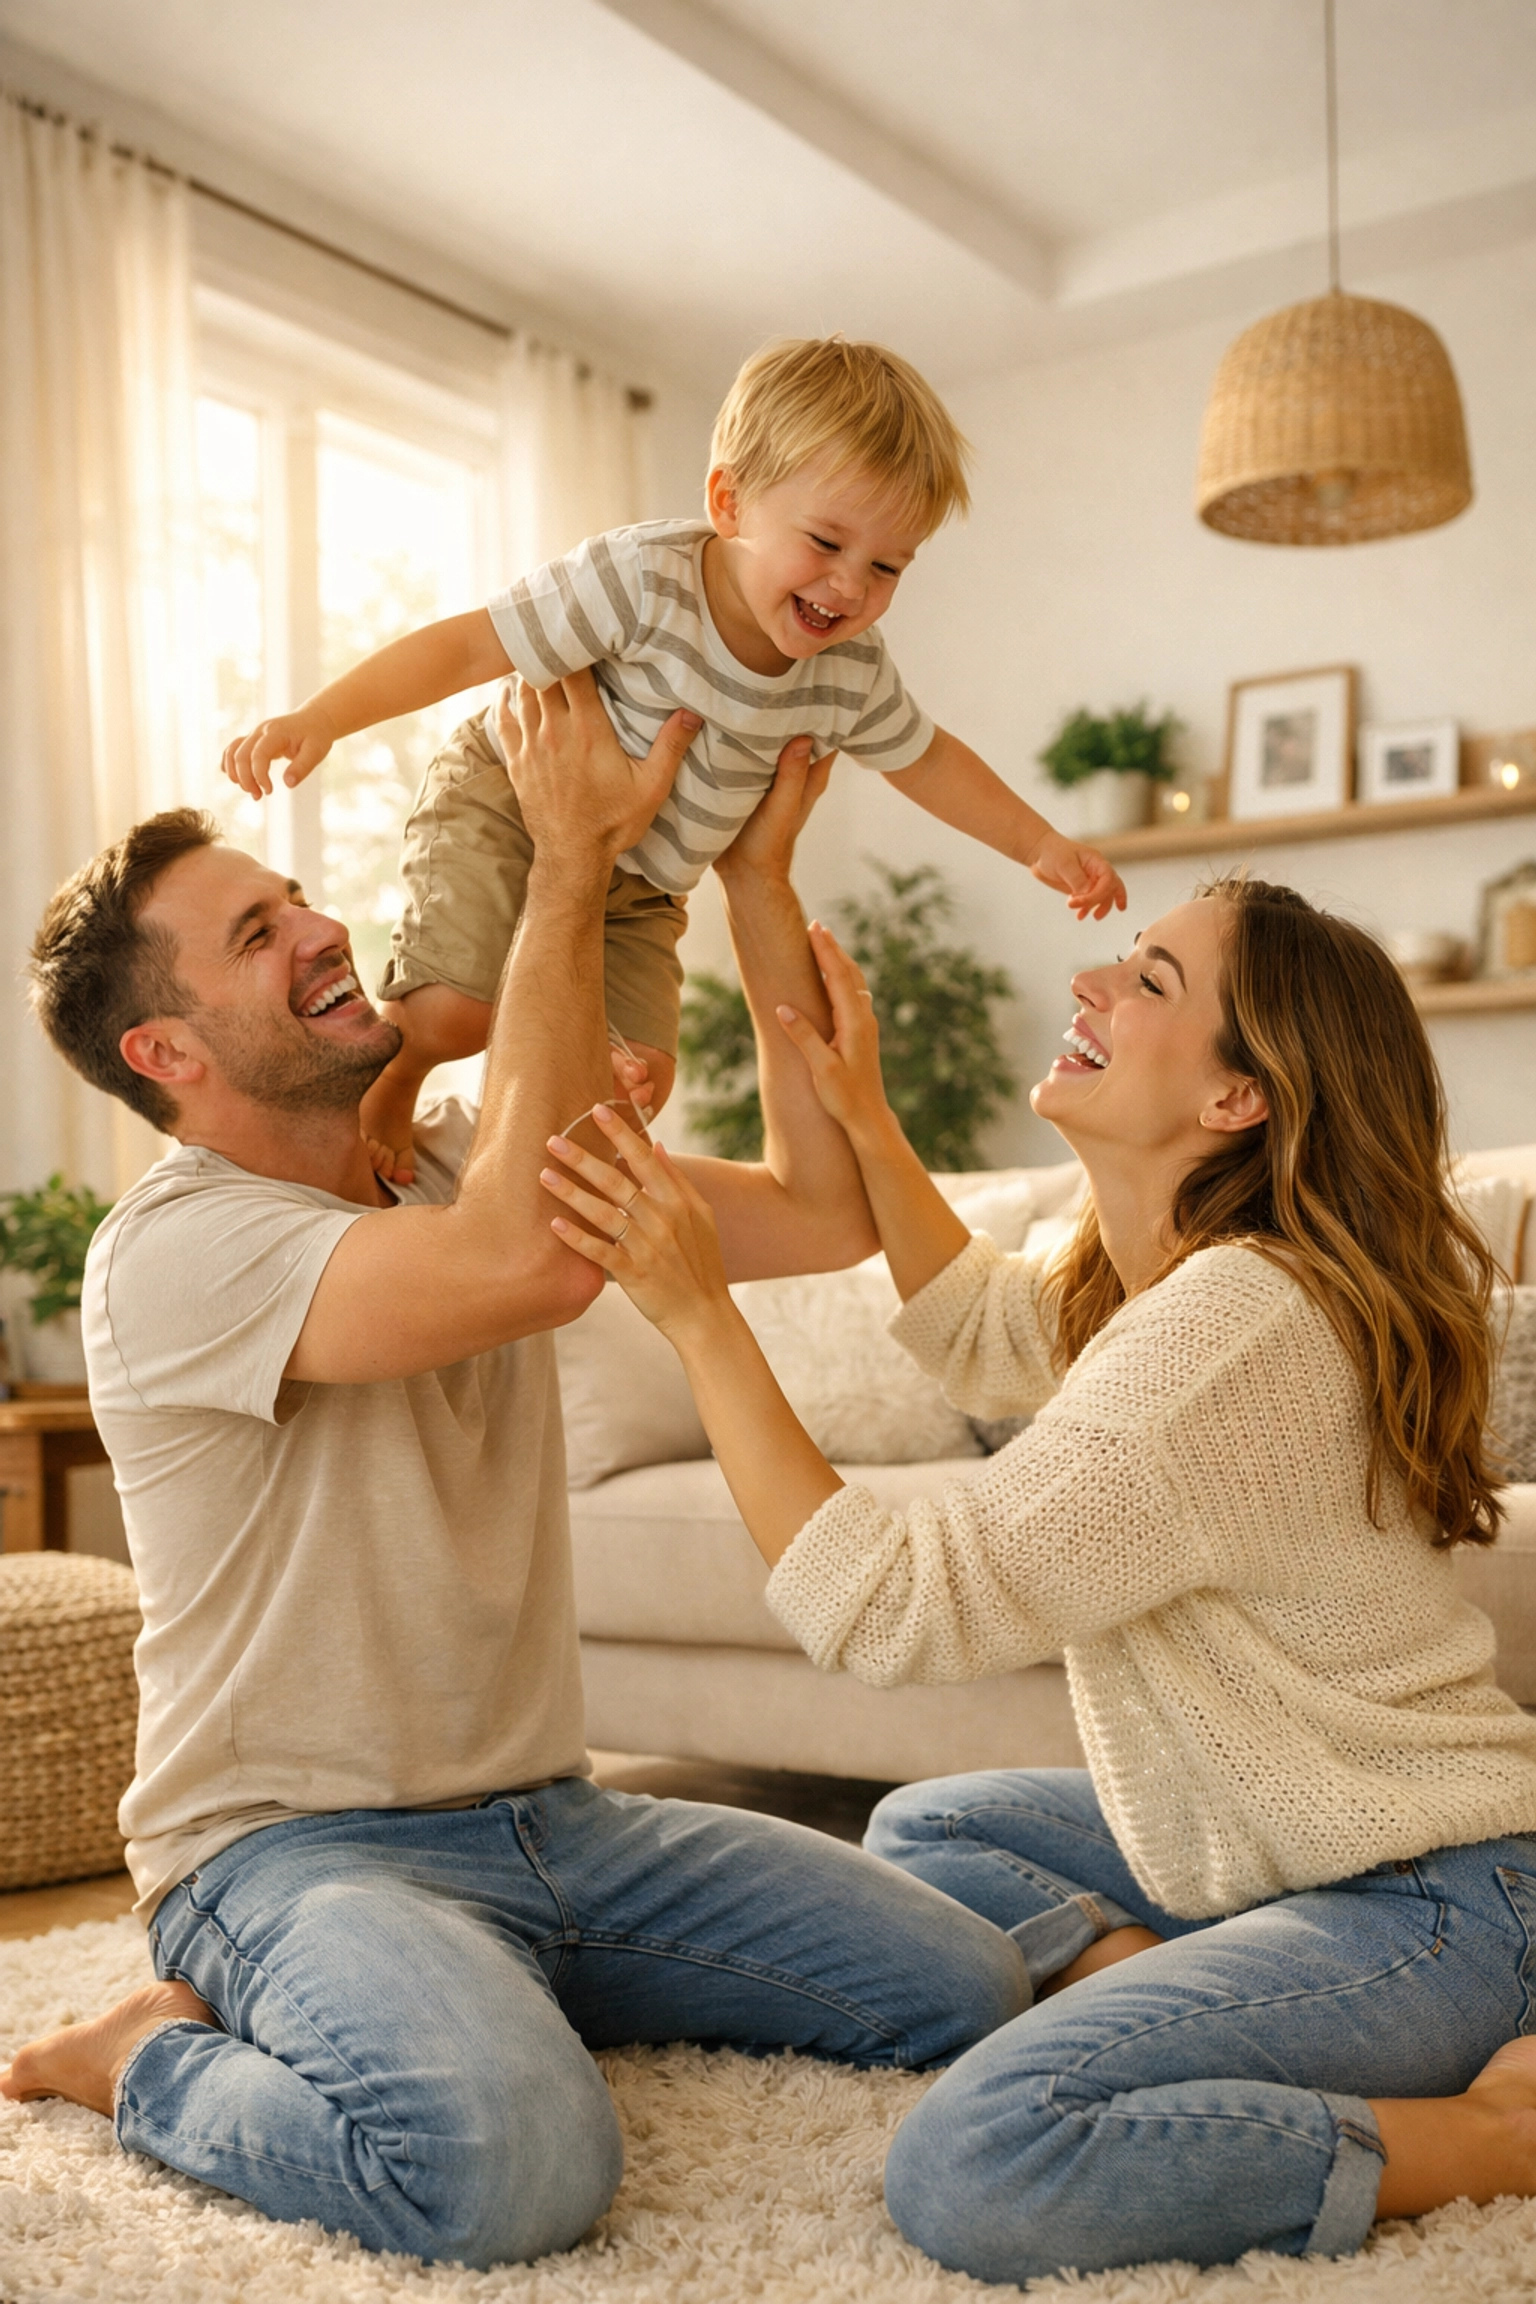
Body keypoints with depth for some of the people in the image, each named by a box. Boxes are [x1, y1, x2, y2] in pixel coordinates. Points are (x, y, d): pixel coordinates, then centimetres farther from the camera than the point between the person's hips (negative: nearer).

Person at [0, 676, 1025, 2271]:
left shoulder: (457, 1160, 7)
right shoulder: (174, 1249, -17)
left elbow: (823, 1216, 0)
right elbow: (532, 1258, -36)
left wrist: (757, 880, -6)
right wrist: (569, 858, -27)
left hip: (548, 1820, 8)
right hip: (293, 1842, -7)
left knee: (964, 1991, -1)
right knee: (509, 2162, -36)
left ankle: (488, 1988, 15)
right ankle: (159, 2056, -3)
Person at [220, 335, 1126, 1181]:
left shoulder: (853, 673, -14)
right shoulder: (639, 581, -32)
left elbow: (925, 758, 6)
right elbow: (466, 647, -30)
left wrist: (1042, 844, 7)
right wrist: (320, 719, -39)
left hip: (639, 887, 5)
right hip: (506, 803, -5)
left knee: (641, 1076, -5)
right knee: (453, 1009, -24)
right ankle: (386, 1087, 12)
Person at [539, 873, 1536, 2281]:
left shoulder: (1233, 1325, -27)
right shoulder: (1164, 1276, 4)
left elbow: (892, 1614, -27)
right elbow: (992, 1339, 25)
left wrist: (700, 1315, -23)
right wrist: (865, 1121, 14)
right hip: (1294, 1843, 10)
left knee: (969, 2168, -24)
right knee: (925, 1831, 20)